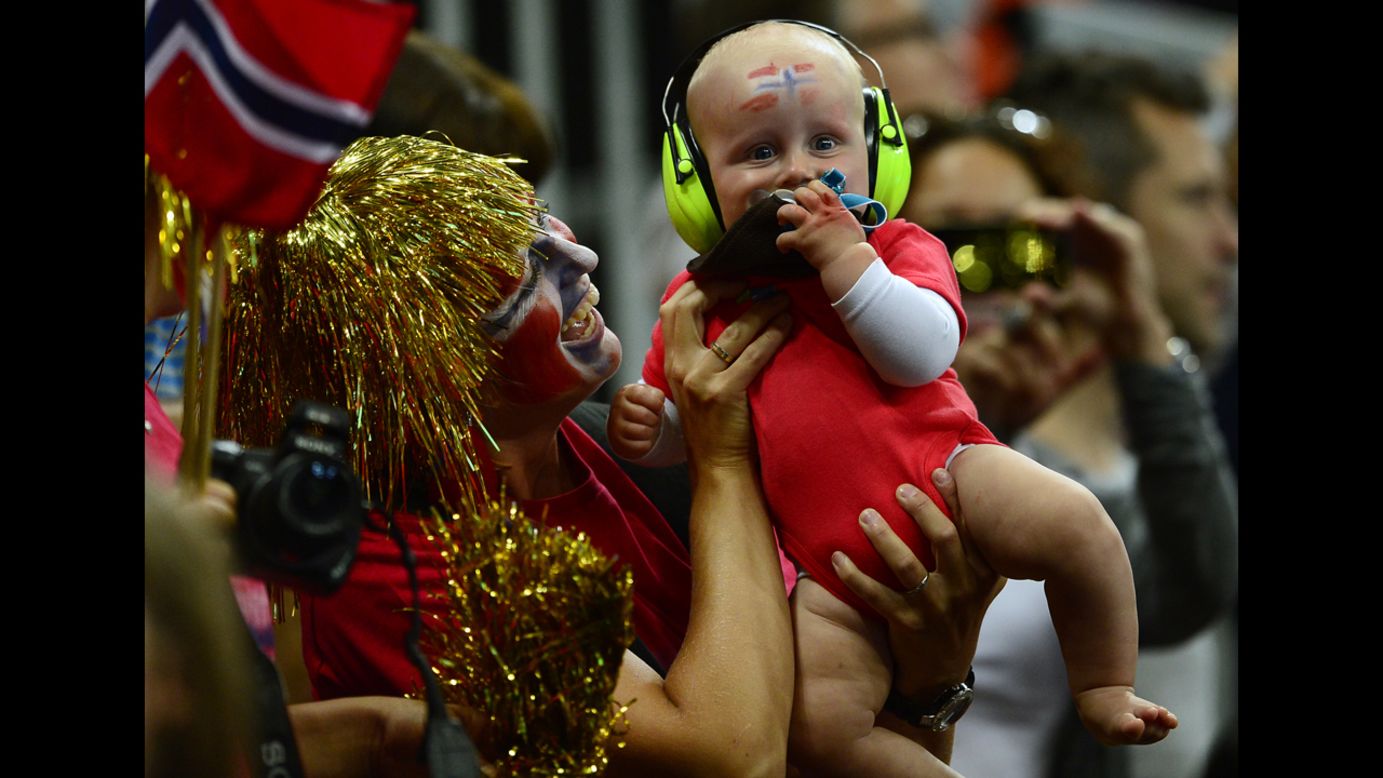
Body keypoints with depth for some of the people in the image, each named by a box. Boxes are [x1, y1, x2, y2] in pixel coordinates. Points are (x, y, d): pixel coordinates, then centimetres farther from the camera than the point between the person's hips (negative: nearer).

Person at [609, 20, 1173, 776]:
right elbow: (688, 422, 19)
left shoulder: (897, 249, 3)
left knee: (1071, 519, -27)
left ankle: (1104, 692, -2)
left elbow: (922, 355, -16)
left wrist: (845, 258, -21)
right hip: (828, 567, 1)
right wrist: (644, 425, -5)